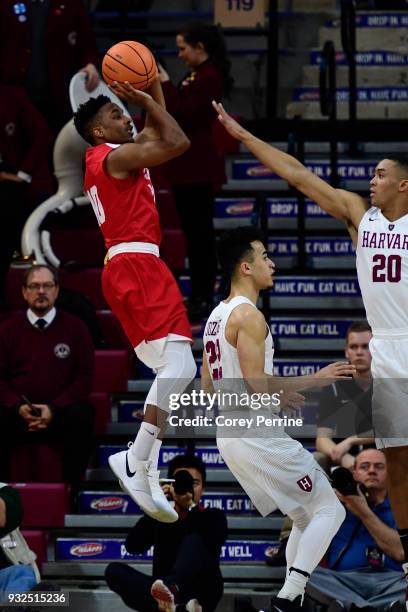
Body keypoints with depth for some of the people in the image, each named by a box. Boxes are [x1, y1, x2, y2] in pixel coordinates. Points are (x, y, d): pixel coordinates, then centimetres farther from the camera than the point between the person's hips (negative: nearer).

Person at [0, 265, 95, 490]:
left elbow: (85, 377, 2)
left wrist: (54, 409, -13)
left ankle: (72, 490, -24)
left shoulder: (75, 327, 7)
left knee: (82, 416, -34)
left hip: (61, 413, -1)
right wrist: (18, 407, -14)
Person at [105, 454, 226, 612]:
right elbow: (133, 547, -2)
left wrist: (191, 506, -20)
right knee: (114, 570, -19)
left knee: (194, 540, -27)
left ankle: (171, 589, -62)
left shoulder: (213, 516, 13)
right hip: (163, 592, 2)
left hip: (202, 593, -2)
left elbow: (214, 543, -12)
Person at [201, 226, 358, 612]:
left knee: (306, 519, 17)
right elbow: (256, 383, -22)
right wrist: (314, 380, -9)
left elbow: (208, 386, 20)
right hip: (258, 435, -10)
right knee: (329, 510, -4)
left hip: (229, 435, 10)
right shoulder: (249, 315, -15)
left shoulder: (216, 316, 15)